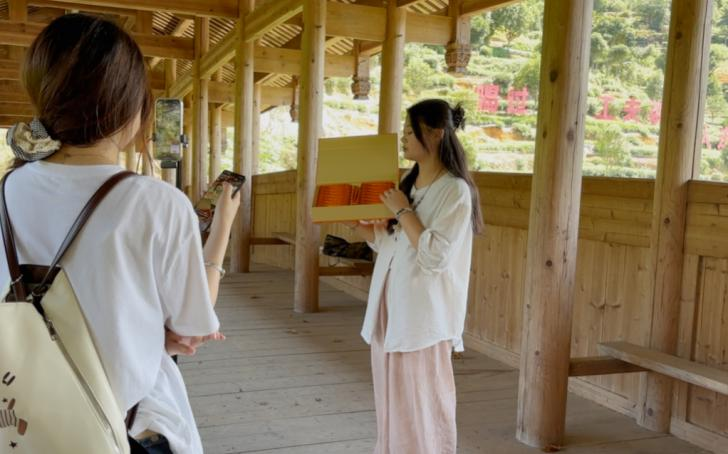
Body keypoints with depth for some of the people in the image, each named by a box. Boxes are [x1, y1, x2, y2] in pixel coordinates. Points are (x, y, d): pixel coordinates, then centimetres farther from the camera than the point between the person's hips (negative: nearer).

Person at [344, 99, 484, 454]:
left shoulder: (455, 190, -13)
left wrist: (403, 211, -16)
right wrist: (356, 224, 3)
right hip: (392, 305, 8)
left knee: (422, 405, 3)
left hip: (423, 313, -8)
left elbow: (434, 256, -21)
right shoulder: (409, 183, 11)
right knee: (393, 402, 16)